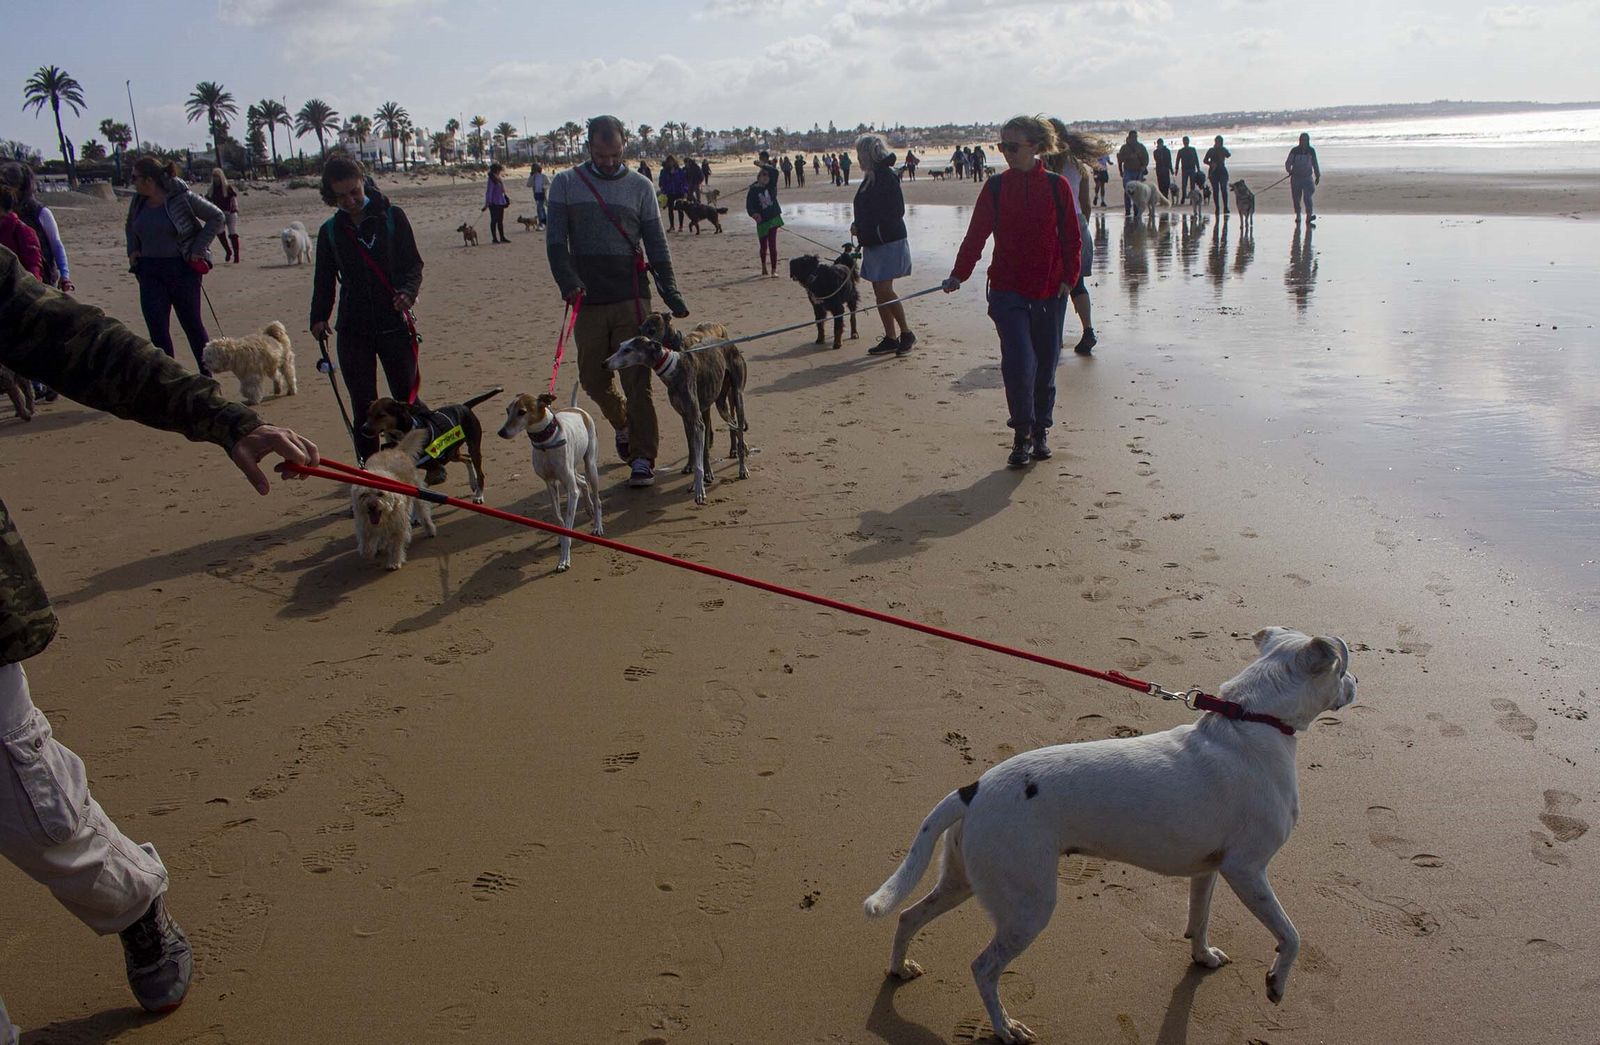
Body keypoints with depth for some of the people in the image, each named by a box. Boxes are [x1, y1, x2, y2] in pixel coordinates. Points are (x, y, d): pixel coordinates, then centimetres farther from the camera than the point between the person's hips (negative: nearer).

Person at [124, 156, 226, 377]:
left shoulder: (181, 198, -11)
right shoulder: (138, 201, 7)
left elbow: (217, 217, -7)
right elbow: (131, 226, 28)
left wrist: (198, 249, -9)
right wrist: (133, 250, 11)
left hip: (182, 269, -5)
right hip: (150, 271, 5)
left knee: (191, 322, 7)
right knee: (157, 327, -1)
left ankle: (207, 370, 24)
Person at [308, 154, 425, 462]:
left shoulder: (391, 217, 0)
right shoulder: (330, 231, 6)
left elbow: (413, 263, 0)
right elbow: (324, 281, 12)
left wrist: (408, 291, -20)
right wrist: (319, 317, -2)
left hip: (394, 324, -2)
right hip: (353, 330, 2)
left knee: (406, 397, 2)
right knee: (363, 405, 5)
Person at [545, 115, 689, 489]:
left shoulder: (640, 187, 6)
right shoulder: (566, 184, 5)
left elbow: (656, 245, 6)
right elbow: (555, 241, -2)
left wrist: (671, 295, -3)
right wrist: (569, 283, -17)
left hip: (632, 299, -1)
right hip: (588, 300, 2)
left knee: (637, 381, -5)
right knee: (593, 379, 8)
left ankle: (642, 459, 2)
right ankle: (623, 425, 37)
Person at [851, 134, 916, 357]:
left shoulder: (886, 176, -14)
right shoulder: (871, 177, 14)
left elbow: (894, 213, -20)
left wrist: (863, 229, -18)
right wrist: (858, 225, 2)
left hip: (889, 242, -9)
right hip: (874, 243, 9)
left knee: (885, 289, -12)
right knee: (880, 291, 9)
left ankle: (906, 333, 1)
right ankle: (890, 338, 15)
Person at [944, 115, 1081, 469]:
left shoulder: (1057, 186, 1)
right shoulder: (995, 187, 2)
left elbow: (1071, 236, 5)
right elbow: (976, 234, 1)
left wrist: (1069, 277, -4)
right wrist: (958, 274, -10)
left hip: (1050, 291, 1)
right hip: (1008, 290, -1)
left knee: (1045, 365, 8)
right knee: (1018, 363, -12)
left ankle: (1041, 432, 25)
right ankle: (1022, 435, 4)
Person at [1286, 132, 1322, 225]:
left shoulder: (1311, 151, 4)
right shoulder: (1294, 151, -2)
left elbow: (1315, 164, 13)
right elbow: (1288, 163, -1)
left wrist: (1318, 176, 16)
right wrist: (1289, 171, -17)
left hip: (1307, 177, 0)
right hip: (1296, 178, 0)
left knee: (1307, 196, -15)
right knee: (1296, 198, 4)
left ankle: (1309, 216, -20)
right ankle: (1298, 216, 21)